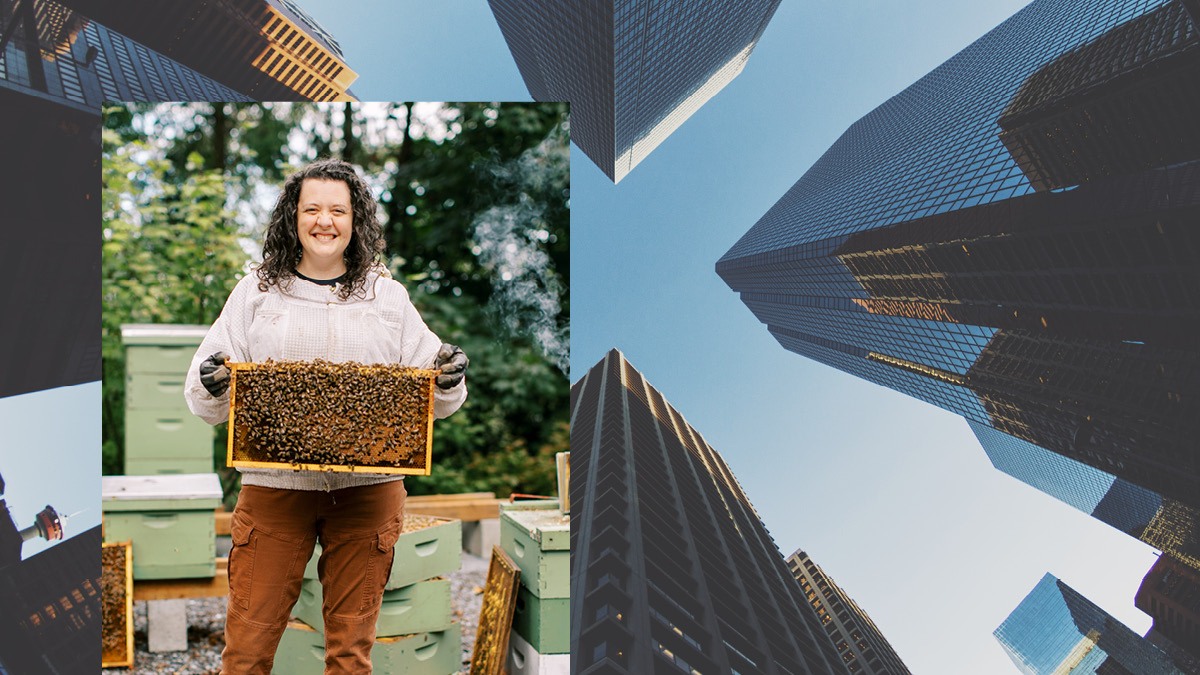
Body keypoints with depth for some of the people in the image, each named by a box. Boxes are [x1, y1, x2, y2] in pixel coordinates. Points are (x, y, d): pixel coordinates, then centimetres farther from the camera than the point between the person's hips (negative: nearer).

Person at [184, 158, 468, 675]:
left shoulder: (388, 297, 9)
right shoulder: (256, 293, 8)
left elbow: (431, 396, 10)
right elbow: (204, 402, 6)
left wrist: (450, 381, -11)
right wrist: (212, 387, -15)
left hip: (366, 489, 1)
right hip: (274, 484, 0)